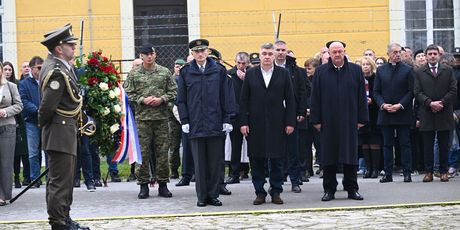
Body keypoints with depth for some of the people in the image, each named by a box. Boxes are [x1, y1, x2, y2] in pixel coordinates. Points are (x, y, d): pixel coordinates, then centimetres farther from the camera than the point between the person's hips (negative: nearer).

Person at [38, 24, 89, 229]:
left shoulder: (57, 66, 12)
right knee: (60, 180, -7)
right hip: (60, 133, -11)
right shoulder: (57, 72, -21)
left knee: (64, 179, 17)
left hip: (64, 132, 11)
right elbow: (47, 105, -22)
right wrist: (44, 125, -7)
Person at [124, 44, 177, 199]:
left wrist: (162, 99, -9)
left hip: (162, 117, 1)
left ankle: (163, 184, 11)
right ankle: (143, 185, 7)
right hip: (142, 118, -1)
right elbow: (128, 94, 2)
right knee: (143, 152, -1)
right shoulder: (134, 74, 4)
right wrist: (143, 100, -11)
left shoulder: (165, 72, 7)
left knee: (162, 151, 3)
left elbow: (173, 91, 7)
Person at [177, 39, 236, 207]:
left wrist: (227, 119, -2)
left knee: (216, 161, 4)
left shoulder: (219, 70, 4)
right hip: (196, 124, 0)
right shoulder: (186, 72, 5)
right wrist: (184, 121, 0)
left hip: (216, 124, 0)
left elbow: (227, 96, 4)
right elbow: (181, 99, 7)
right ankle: (202, 197, 10)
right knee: (199, 162, 4)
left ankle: (213, 195, 12)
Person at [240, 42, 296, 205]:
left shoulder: (283, 74, 5)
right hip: (255, 123, 0)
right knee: (256, 160, 2)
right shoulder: (250, 74, 6)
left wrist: (290, 122, -3)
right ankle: (260, 193, 10)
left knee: (277, 159, 3)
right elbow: (243, 100, 5)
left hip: (277, 124, 0)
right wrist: (243, 122, -3)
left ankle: (276, 192, 11)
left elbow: (290, 100, 4)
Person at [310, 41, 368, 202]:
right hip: (328, 122, 0)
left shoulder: (355, 70, 5)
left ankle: (352, 189, 11)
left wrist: (361, 119, -1)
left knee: (350, 156, 3)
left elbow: (361, 96, 5)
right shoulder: (320, 72, 4)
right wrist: (316, 120, -3)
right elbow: (315, 98, 3)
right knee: (328, 157, 3)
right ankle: (329, 190, 11)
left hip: (349, 122, 0)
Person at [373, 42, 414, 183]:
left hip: (403, 113, -2)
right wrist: (383, 104, -9)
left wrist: (400, 105, -13)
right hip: (385, 114, 2)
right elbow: (376, 91, 7)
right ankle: (388, 173, 9)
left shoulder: (408, 70, 2)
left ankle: (407, 173, 3)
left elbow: (411, 91, -2)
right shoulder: (380, 70, 9)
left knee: (405, 144, 0)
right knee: (387, 144, 6)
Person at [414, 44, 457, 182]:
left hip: (444, 113, 0)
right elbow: (417, 93, 0)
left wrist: (442, 102, -10)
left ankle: (443, 171, 10)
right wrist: (430, 103, -14)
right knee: (427, 145, 1)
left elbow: (453, 90, 3)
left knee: (444, 145, 4)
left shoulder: (448, 71, 9)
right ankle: (428, 171, 5)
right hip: (427, 114, 0)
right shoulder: (419, 73, 8)